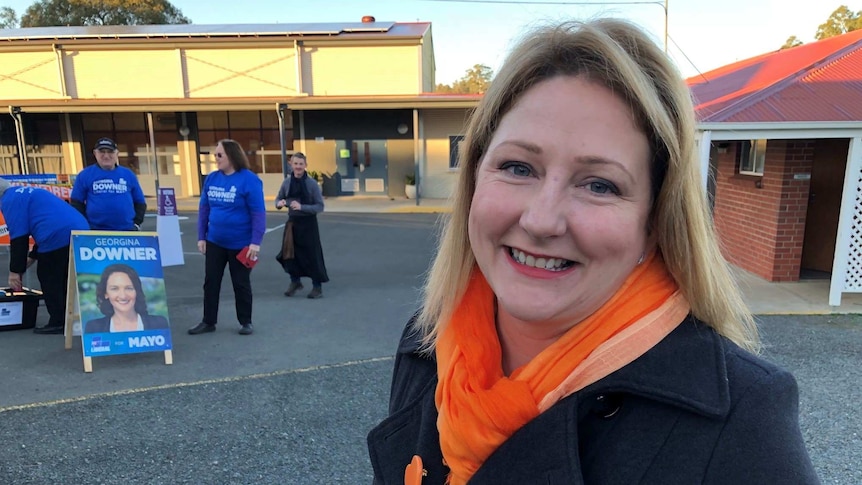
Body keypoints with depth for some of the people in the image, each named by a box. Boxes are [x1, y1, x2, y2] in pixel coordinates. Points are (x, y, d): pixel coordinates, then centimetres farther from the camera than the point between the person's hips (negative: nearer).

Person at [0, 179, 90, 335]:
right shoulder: (28, 193, 32)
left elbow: (18, 237, -3)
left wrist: (15, 270, 3)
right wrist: (31, 259, 32)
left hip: (58, 237, -9)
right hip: (80, 231, 9)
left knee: (48, 279, 5)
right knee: (61, 279, 18)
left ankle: (59, 323, 7)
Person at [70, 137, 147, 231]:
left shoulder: (128, 175, 9)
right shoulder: (85, 175, 4)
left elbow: (140, 202, 13)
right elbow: (76, 203, 6)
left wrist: (136, 223, 1)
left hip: (126, 231, 1)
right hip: (95, 232, -1)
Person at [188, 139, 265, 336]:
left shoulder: (249, 179, -14)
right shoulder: (211, 178, 3)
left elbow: (258, 213, -16)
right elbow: (204, 209, 9)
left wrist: (255, 242, -19)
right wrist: (201, 237, 6)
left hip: (241, 244, -5)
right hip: (214, 242, 5)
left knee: (241, 284, 8)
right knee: (211, 282, 11)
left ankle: (246, 322, 23)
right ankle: (208, 321, 25)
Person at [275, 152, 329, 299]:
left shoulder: (312, 183, -12)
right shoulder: (287, 182, -2)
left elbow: (320, 206, -12)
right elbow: (278, 199, 10)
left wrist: (302, 207, -24)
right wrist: (280, 203, -14)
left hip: (308, 223, -4)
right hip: (292, 222, 4)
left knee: (312, 255, 2)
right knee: (289, 253, 9)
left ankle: (317, 286, 17)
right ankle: (295, 281, 31)